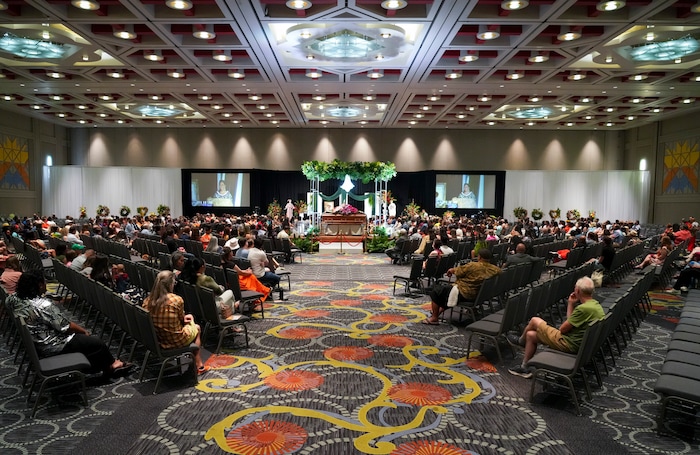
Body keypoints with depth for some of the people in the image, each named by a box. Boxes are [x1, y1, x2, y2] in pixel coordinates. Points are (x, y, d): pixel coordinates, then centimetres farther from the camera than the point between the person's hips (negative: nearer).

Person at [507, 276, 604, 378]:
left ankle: (521, 341, 33)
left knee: (534, 321, 3)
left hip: (569, 345, -10)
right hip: (577, 344, 10)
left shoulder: (584, 308, -26)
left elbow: (562, 329, -18)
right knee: (530, 335, 14)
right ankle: (525, 368, 25)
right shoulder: (595, 304, 6)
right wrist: (571, 304, 10)